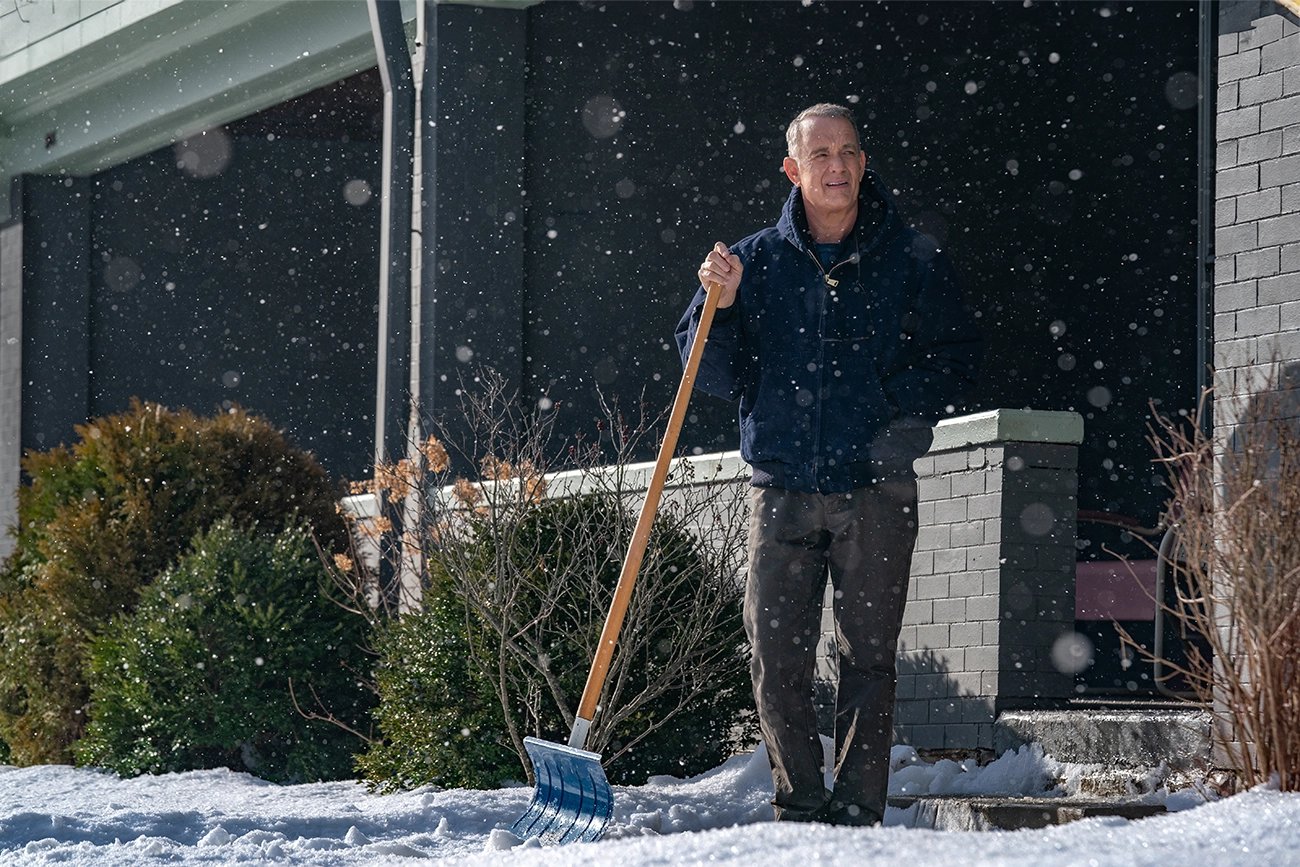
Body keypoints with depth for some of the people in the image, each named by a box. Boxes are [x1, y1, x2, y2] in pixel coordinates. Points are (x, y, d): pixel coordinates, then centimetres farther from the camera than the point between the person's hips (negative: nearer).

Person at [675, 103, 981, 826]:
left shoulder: (913, 262, 5)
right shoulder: (756, 261, 9)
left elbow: (957, 361, 5)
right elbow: (716, 379, 8)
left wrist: (893, 407, -10)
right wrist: (720, 306, -8)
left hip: (877, 489, -1)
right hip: (783, 491, 1)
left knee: (868, 659, -1)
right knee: (777, 660, -2)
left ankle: (858, 812, 4)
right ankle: (800, 809, 9)